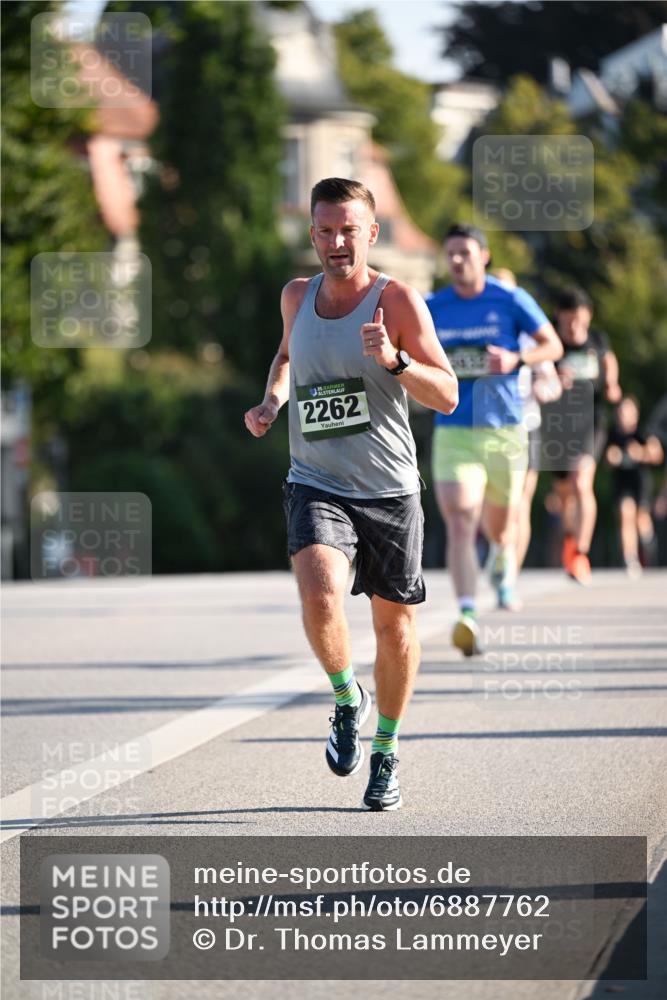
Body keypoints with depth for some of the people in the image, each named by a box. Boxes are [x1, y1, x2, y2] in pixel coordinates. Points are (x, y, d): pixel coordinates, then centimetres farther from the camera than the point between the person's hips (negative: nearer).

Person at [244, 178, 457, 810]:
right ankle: (347, 700, 3)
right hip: (316, 487, 1)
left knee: (394, 623, 8)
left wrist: (394, 360, -28)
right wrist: (271, 401, 10)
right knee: (320, 597, -25)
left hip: (390, 491, -1)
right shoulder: (297, 296, 5)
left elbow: (447, 396, -11)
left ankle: (385, 755, 29)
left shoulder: (396, 299, -7)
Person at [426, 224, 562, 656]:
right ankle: (468, 617, -27)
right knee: (460, 524, -19)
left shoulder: (512, 301, -2)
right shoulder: (431, 308, 3)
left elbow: (553, 345, 4)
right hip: (453, 432, 0)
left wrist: (516, 359, -14)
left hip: (505, 430, 0)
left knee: (499, 526, 14)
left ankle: (505, 559, 52)